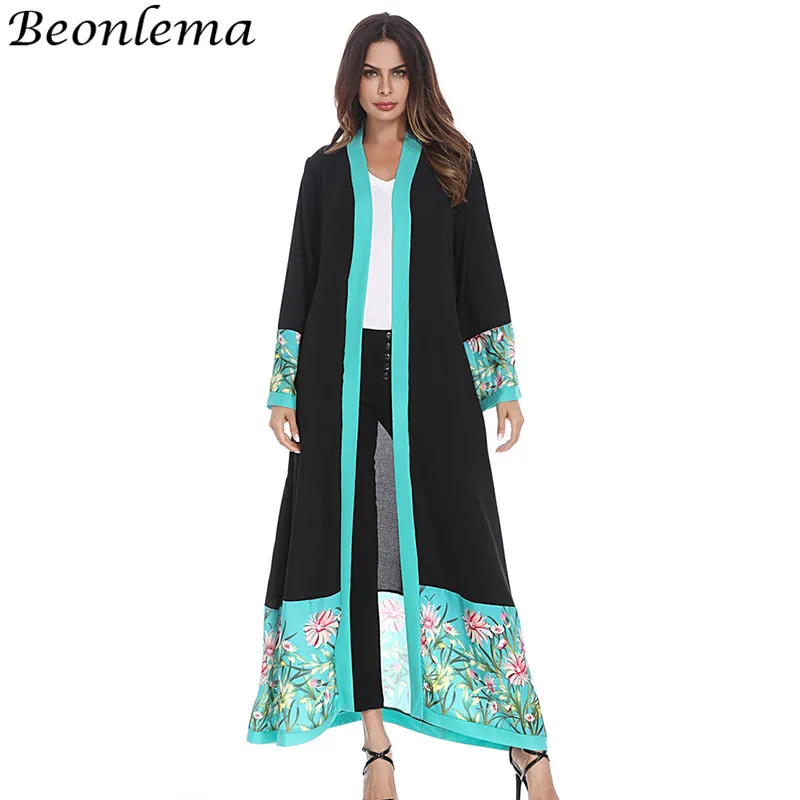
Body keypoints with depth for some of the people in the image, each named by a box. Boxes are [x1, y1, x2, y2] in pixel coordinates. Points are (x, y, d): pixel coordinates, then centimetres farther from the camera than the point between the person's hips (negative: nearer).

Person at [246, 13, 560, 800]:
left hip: (430, 376, -2)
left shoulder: (451, 163, 8)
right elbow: (301, 282, 10)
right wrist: (285, 392, 3)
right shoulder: (326, 170, 11)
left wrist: (504, 385, 0)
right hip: (342, 379, 2)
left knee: (451, 540, -3)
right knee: (353, 547, 2)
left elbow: (481, 275, 6)